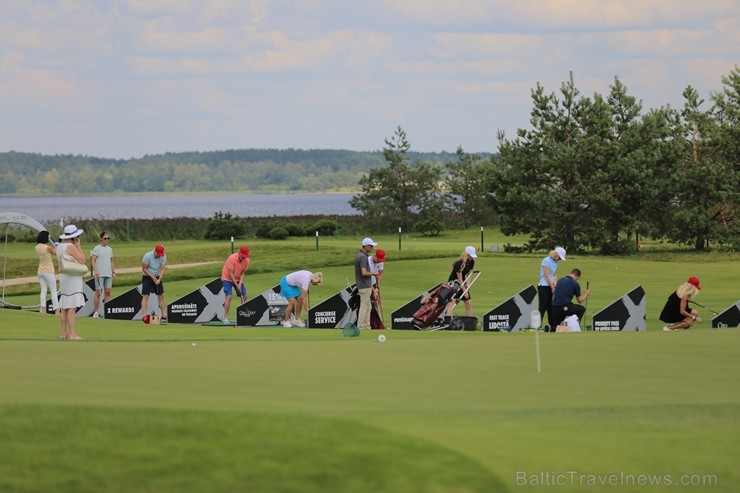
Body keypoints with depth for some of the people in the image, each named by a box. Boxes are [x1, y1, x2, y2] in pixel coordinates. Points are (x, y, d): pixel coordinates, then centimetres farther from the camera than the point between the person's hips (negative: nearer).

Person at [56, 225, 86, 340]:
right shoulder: (71, 247, -16)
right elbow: (82, 260, -18)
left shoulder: (59, 246, 11)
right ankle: (72, 334, -14)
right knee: (72, 307, -11)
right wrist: (79, 246, -8)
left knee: (65, 307, 10)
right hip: (73, 278, -9)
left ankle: (64, 333, 11)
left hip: (64, 277, 9)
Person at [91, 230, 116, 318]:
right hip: (99, 274, -6)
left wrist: (113, 272, 14)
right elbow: (93, 260, -10)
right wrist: (96, 270, -21)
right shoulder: (96, 249, -4)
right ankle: (95, 312, -2)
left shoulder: (109, 249, 16)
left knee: (107, 292, 3)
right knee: (98, 292, -6)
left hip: (108, 274, 6)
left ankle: (106, 312, 6)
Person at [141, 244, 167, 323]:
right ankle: (144, 316, -18)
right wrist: (152, 277, -18)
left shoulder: (163, 257, -10)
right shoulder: (147, 256, -21)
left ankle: (164, 316, 5)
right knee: (145, 296, -14)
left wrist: (159, 279, -25)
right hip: (147, 277, -4)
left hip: (157, 277, 4)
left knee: (161, 296, 1)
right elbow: (144, 269, -15)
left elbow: (162, 269, -10)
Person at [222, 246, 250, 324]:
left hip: (238, 279, 6)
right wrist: (236, 285, -25)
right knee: (229, 296, -18)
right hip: (228, 278, -6)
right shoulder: (232, 258, -28)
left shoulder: (246, 260, -12)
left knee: (244, 296, 0)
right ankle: (225, 318, -17)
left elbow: (243, 273, -5)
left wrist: (240, 283, -17)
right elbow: (230, 274, -25)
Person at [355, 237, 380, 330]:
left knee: (368, 307, 13)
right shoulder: (363, 257, -19)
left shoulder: (359, 255, 13)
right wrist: (373, 273, -9)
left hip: (365, 285, 10)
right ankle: (360, 327, -1)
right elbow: (364, 273, -27)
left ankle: (367, 326, 15)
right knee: (364, 307, -4)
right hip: (364, 286, -10)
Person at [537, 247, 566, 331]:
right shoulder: (546, 261, -14)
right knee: (543, 307, -9)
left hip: (550, 287, 8)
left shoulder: (555, 262, 12)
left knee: (550, 307, 9)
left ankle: (552, 326, 13)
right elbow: (546, 275, -16)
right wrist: (552, 287, -12)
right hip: (543, 286, -8)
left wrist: (555, 283, -5)